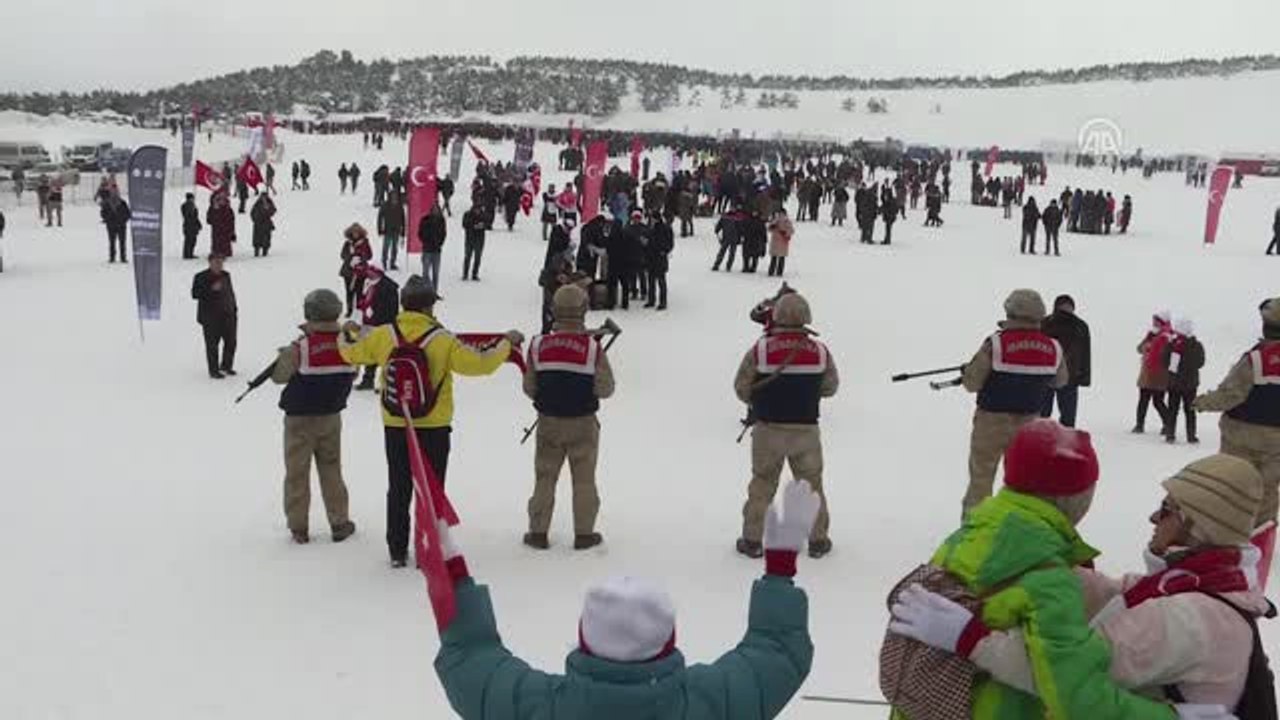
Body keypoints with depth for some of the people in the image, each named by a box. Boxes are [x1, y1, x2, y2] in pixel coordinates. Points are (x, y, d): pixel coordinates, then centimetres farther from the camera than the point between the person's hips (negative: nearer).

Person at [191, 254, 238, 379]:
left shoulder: (225, 275, 12)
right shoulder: (201, 277, -5)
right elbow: (195, 294, -12)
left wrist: (235, 310, 16)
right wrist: (211, 289, -23)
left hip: (227, 315, 5)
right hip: (210, 317, -5)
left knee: (231, 342, 8)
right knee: (212, 344, -2)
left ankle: (226, 366, 27)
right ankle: (214, 370, 7)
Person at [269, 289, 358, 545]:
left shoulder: (299, 348, -21)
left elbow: (278, 376, -8)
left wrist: (283, 355, 8)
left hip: (300, 419, -3)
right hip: (331, 417, 4)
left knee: (297, 473, 9)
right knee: (331, 470, 16)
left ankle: (298, 527, 15)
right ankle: (339, 523, 21)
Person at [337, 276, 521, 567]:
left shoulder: (383, 336, -6)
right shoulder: (442, 340, -16)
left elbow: (351, 354, 9)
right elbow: (479, 365, -15)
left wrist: (346, 333, 31)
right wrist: (507, 343, 0)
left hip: (395, 427, 3)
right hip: (433, 428, -3)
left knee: (398, 489, 15)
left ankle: (397, 551, 22)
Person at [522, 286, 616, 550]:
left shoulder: (538, 345, -8)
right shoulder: (593, 347, -15)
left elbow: (529, 388, -1)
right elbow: (605, 389, -10)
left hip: (548, 422, 2)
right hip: (583, 423, -2)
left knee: (545, 477, 14)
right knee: (584, 480, 12)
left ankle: (538, 533, 20)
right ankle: (584, 534, 18)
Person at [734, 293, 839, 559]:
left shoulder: (760, 349, -14)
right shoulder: (820, 351, -8)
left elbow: (742, 388, -5)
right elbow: (830, 388, 4)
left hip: (768, 429, -1)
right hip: (806, 430, 1)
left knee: (762, 483, 15)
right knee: (812, 483, 17)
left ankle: (752, 540, 20)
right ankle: (818, 540, 26)